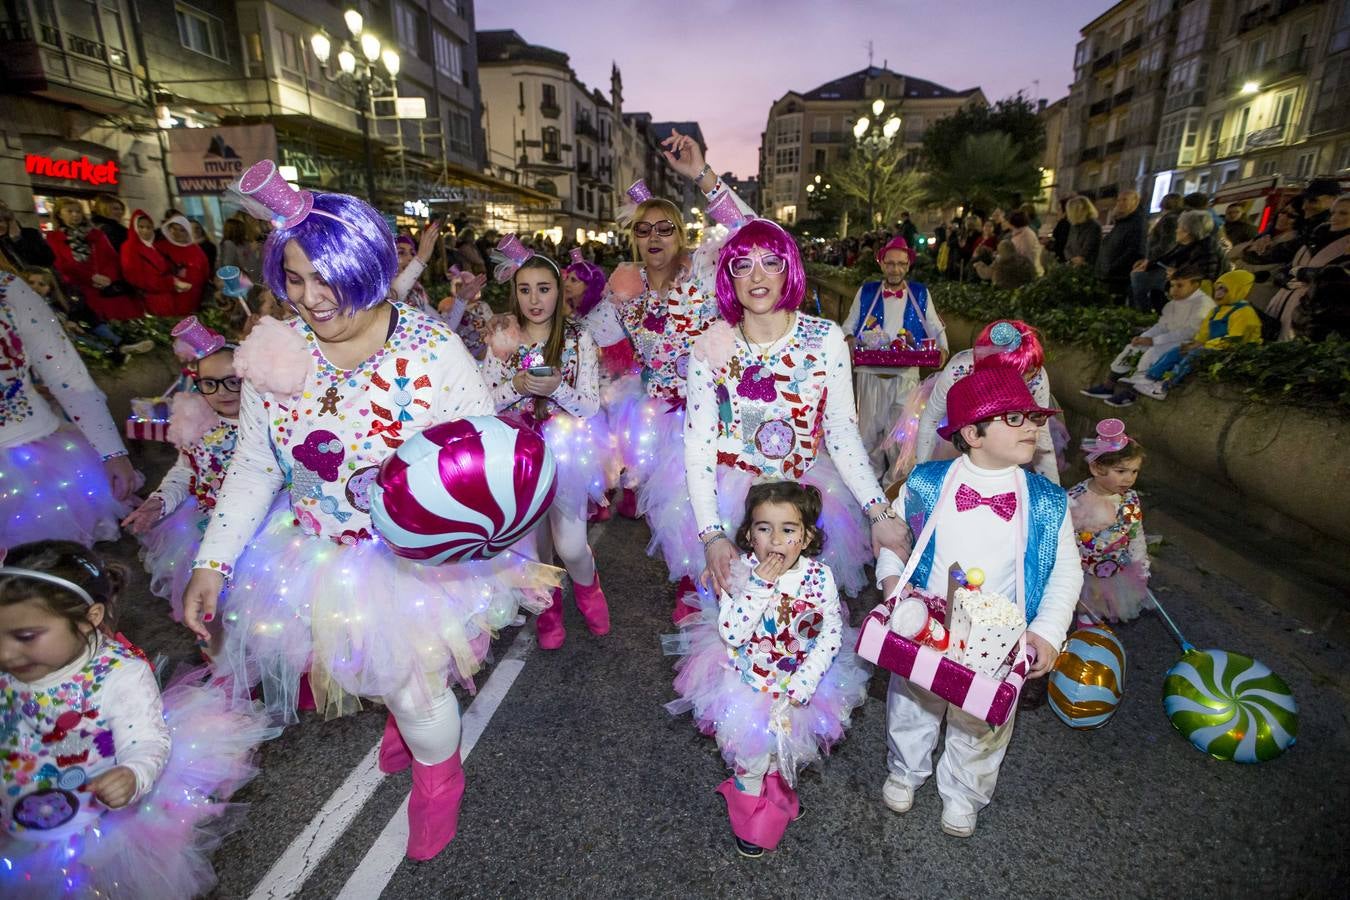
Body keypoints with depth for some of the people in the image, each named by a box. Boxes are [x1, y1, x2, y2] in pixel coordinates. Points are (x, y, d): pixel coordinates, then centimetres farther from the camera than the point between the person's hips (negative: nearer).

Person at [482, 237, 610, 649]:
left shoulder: (578, 339, -3)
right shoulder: (502, 339, 2)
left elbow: (591, 407, -6)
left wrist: (556, 388, -23)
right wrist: (516, 386, -19)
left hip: (567, 449, -2)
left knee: (570, 546, -11)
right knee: (533, 542, 10)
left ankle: (587, 586, 26)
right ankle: (548, 605, 39)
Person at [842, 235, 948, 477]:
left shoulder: (921, 294, 9)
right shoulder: (866, 292, 8)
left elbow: (936, 328, 12)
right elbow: (849, 326, 12)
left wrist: (942, 349, -7)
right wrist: (850, 341, -9)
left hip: (906, 375, 0)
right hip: (870, 373, 0)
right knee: (869, 430, 4)